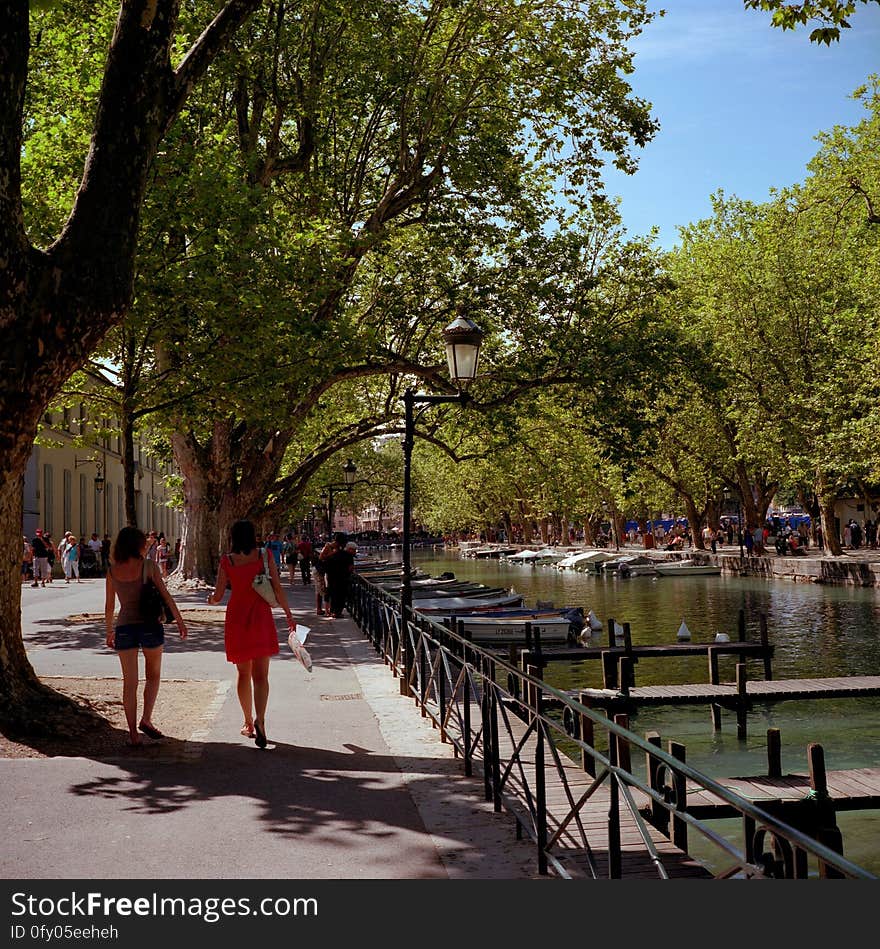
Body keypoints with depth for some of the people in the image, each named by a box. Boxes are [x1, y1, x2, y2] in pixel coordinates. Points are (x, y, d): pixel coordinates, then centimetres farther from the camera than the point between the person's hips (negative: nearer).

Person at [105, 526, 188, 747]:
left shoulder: (112, 571, 4)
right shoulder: (148, 566, -5)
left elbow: (109, 606, 8)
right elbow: (165, 595, -7)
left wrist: (109, 631, 18)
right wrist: (180, 621, -2)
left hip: (124, 627, 2)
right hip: (149, 626, -2)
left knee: (129, 683, 8)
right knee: (153, 675, 18)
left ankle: (133, 732, 9)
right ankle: (146, 719, 5)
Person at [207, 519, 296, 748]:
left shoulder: (226, 560, -1)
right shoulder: (264, 556, -2)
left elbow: (218, 596, 0)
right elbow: (278, 589, -3)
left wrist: (211, 599, 24)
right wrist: (289, 615, 6)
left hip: (236, 617, 1)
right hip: (261, 618, -1)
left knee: (243, 674, 15)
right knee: (260, 675, -1)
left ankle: (248, 722, 23)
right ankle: (259, 720, -21)